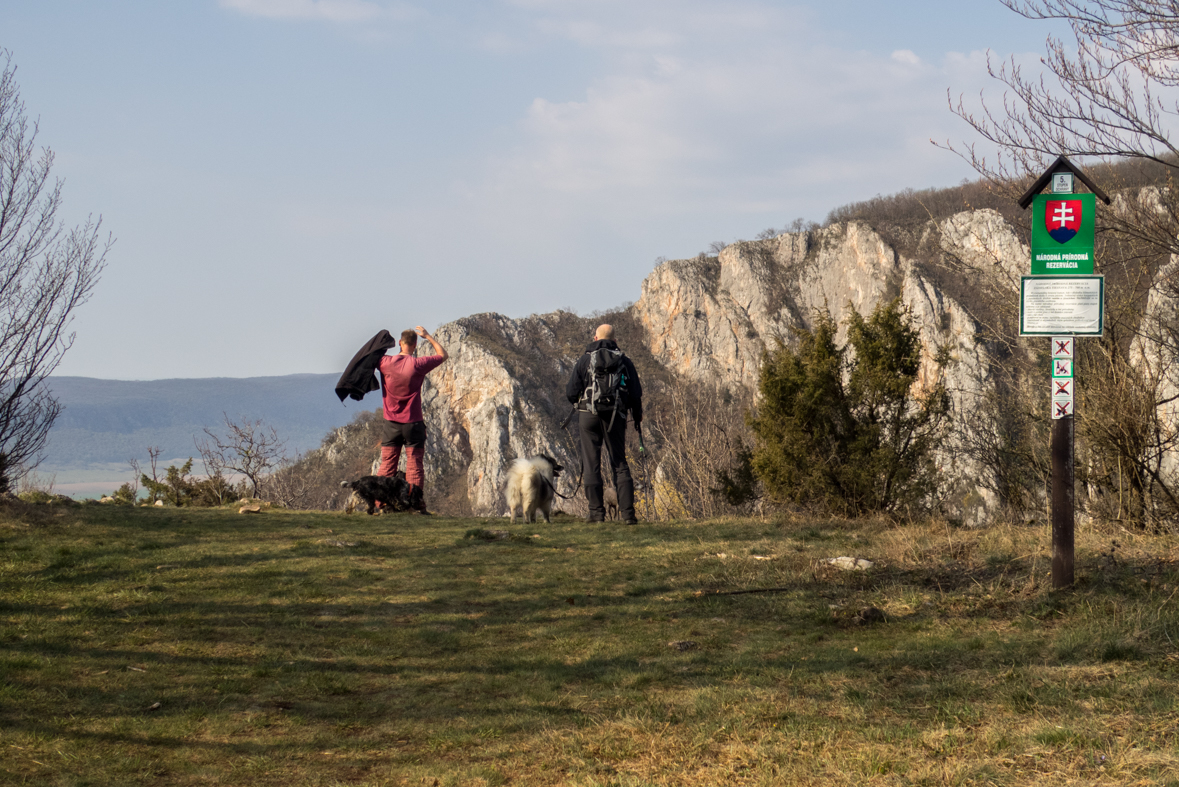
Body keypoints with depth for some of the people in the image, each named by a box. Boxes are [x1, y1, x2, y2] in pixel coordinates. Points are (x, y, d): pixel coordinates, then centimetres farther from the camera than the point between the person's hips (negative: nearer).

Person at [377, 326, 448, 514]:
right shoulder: (418, 364, -10)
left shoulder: (386, 363, -5)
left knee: (387, 464, 7)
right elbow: (443, 355, 5)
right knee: (414, 466, 1)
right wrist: (427, 336, 13)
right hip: (413, 423, -2)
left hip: (391, 423, 2)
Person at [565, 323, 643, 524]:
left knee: (591, 465, 4)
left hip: (589, 416, -2)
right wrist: (637, 418, 17)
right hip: (615, 417, 2)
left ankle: (596, 512, 0)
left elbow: (571, 393, -2)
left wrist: (576, 400, 21)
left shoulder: (585, 360, 0)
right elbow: (636, 393, 4)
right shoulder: (624, 361, 6)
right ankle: (627, 512, -2)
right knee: (620, 464, 7)